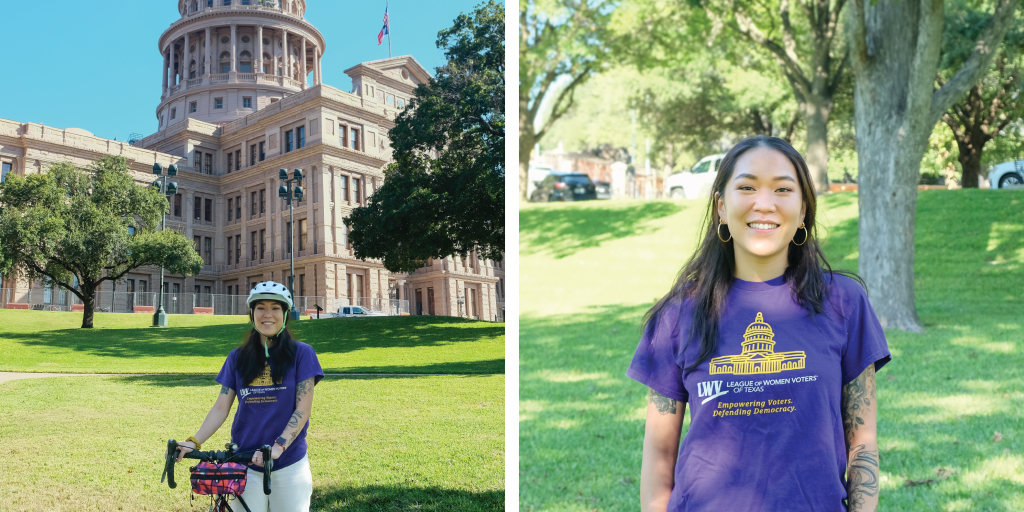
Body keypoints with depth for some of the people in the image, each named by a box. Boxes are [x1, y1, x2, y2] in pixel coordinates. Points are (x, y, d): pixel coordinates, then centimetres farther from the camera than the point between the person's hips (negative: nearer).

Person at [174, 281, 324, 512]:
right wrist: (194, 441, -10)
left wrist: (278, 446, -21)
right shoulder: (237, 358, 8)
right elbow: (221, 408, 5)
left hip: (289, 464, -2)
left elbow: (303, 409, -8)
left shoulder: (301, 353, -2)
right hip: (246, 464, 2)